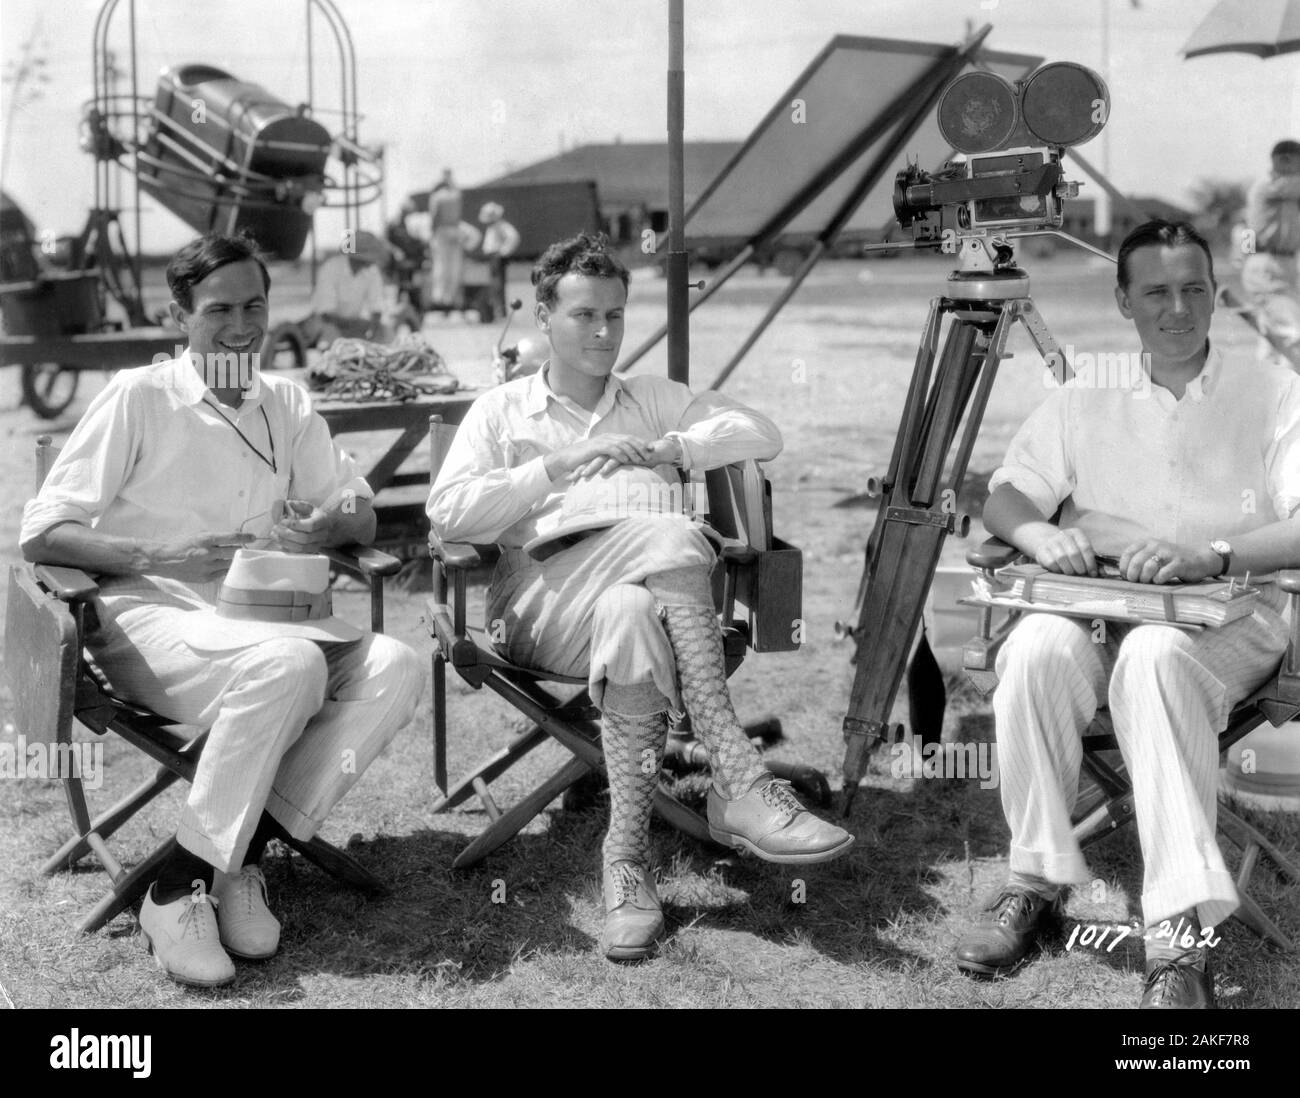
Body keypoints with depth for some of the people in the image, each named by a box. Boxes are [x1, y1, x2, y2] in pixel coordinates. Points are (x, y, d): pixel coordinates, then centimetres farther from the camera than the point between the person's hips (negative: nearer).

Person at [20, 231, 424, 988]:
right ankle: (178, 890, -24)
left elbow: (364, 517, 12)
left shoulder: (286, 404, 14)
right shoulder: (139, 397, -1)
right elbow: (41, 533, -5)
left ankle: (242, 857, -19)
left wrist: (330, 525, -12)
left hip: (256, 617, 5)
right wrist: (158, 555, -19)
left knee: (397, 666, -23)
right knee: (288, 664, -36)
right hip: (148, 617, -5)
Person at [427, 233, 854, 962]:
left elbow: (762, 433, 15)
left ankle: (628, 858, -39)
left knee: (632, 615, -37)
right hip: (545, 602, -2)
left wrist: (666, 450, 1)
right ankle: (741, 783, -40)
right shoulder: (501, 412, 19)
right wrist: (561, 465, -3)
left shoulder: (653, 400, 27)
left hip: (647, 592, 2)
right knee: (670, 538, -34)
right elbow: (448, 513, 2)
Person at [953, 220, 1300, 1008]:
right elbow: (1004, 499, 10)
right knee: (1035, 645, -33)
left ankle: (1183, 939, -40)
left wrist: (1208, 554, -24)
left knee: (1153, 655, -38)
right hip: (1098, 608, 3)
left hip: (1228, 617, -2)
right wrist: (1040, 534, -14)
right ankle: (1036, 881, -18)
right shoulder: (1084, 403, 17)